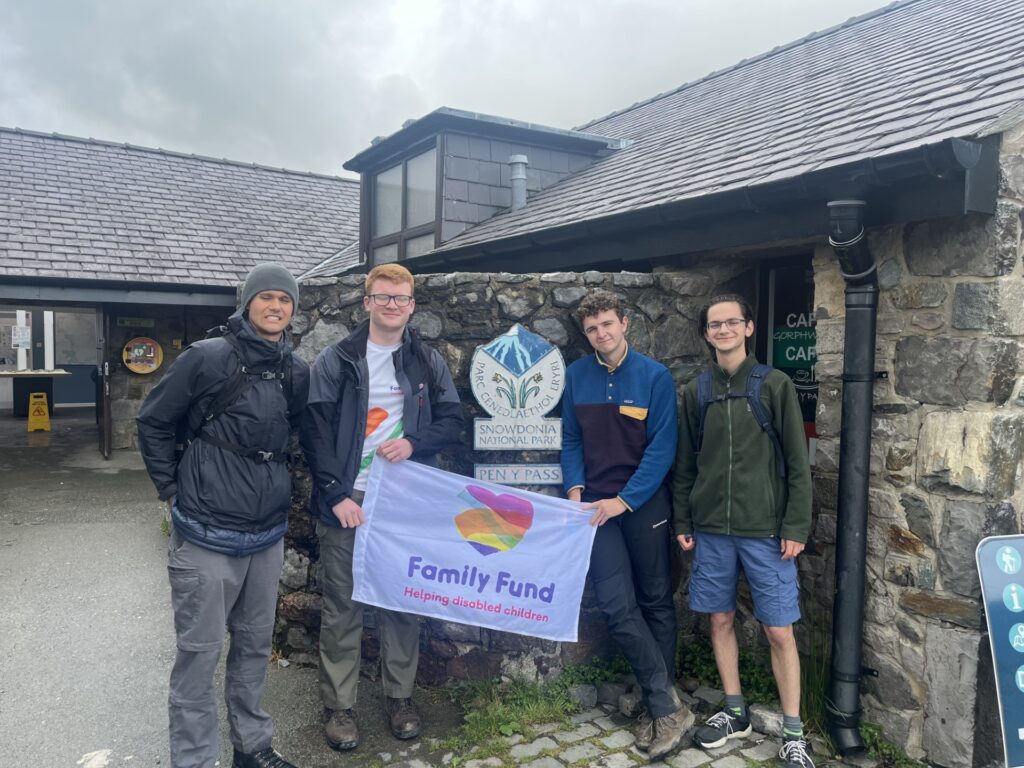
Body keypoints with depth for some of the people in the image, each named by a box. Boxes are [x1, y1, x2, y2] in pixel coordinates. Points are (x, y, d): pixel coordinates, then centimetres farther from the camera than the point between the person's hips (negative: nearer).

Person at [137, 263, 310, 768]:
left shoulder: (296, 373, 4)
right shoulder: (208, 357, -10)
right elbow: (153, 422, -2)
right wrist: (172, 490, -1)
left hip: (268, 535, 5)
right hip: (207, 534, -5)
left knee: (255, 643, 17)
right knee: (200, 650, 5)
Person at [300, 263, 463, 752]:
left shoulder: (429, 363, 7)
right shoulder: (336, 361, -1)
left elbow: (452, 420, 8)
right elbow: (315, 431, -5)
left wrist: (415, 443, -12)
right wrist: (336, 495, -13)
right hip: (346, 500, -2)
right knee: (342, 606, 5)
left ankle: (400, 697, 25)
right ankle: (338, 705, 19)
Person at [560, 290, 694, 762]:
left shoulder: (654, 376, -7)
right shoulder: (576, 376, 3)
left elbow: (662, 447, -11)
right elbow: (572, 440, 8)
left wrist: (624, 500, -16)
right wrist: (575, 487, -6)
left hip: (645, 502, -2)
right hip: (597, 506, 2)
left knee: (655, 602, 9)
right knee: (618, 605, -6)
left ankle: (659, 709, 24)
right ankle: (669, 707, 7)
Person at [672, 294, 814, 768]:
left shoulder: (775, 385, -2)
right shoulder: (696, 392, 7)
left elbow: (797, 462, -3)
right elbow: (685, 464, 10)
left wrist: (796, 525, -8)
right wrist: (682, 521, 7)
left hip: (765, 529, -3)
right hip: (711, 529, 3)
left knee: (779, 631, 2)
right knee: (721, 620, 12)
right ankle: (735, 712, 30)